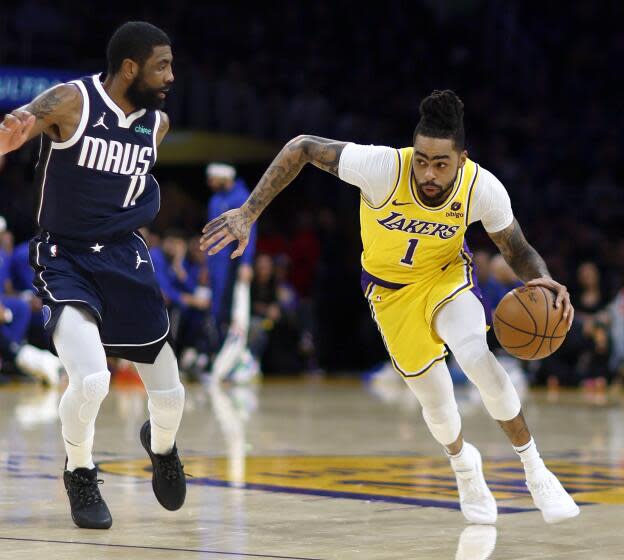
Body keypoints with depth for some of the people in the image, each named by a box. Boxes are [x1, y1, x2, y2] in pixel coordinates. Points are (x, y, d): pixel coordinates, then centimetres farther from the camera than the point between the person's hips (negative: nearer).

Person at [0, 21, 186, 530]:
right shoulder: (71, 102, -14)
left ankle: (162, 447, 44)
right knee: (91, 378, -27)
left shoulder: (157, 124, 2)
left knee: (170, 394, 6)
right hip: (66, 258, -5)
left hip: (125, 258, 5)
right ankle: (80, 477, 2)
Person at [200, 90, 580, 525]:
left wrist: (542, 279, -34)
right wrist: (249, 213, -27)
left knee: (477, 357, -28)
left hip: (447, 275, 0)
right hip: (391, 288, 0)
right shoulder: (383, 167, -35)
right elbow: (302, 148, -23)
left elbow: (518, 250, -12)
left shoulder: (483, 189, -28)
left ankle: (535, 469, -9)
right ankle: (463, 463, 41)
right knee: (434, 397, 4)